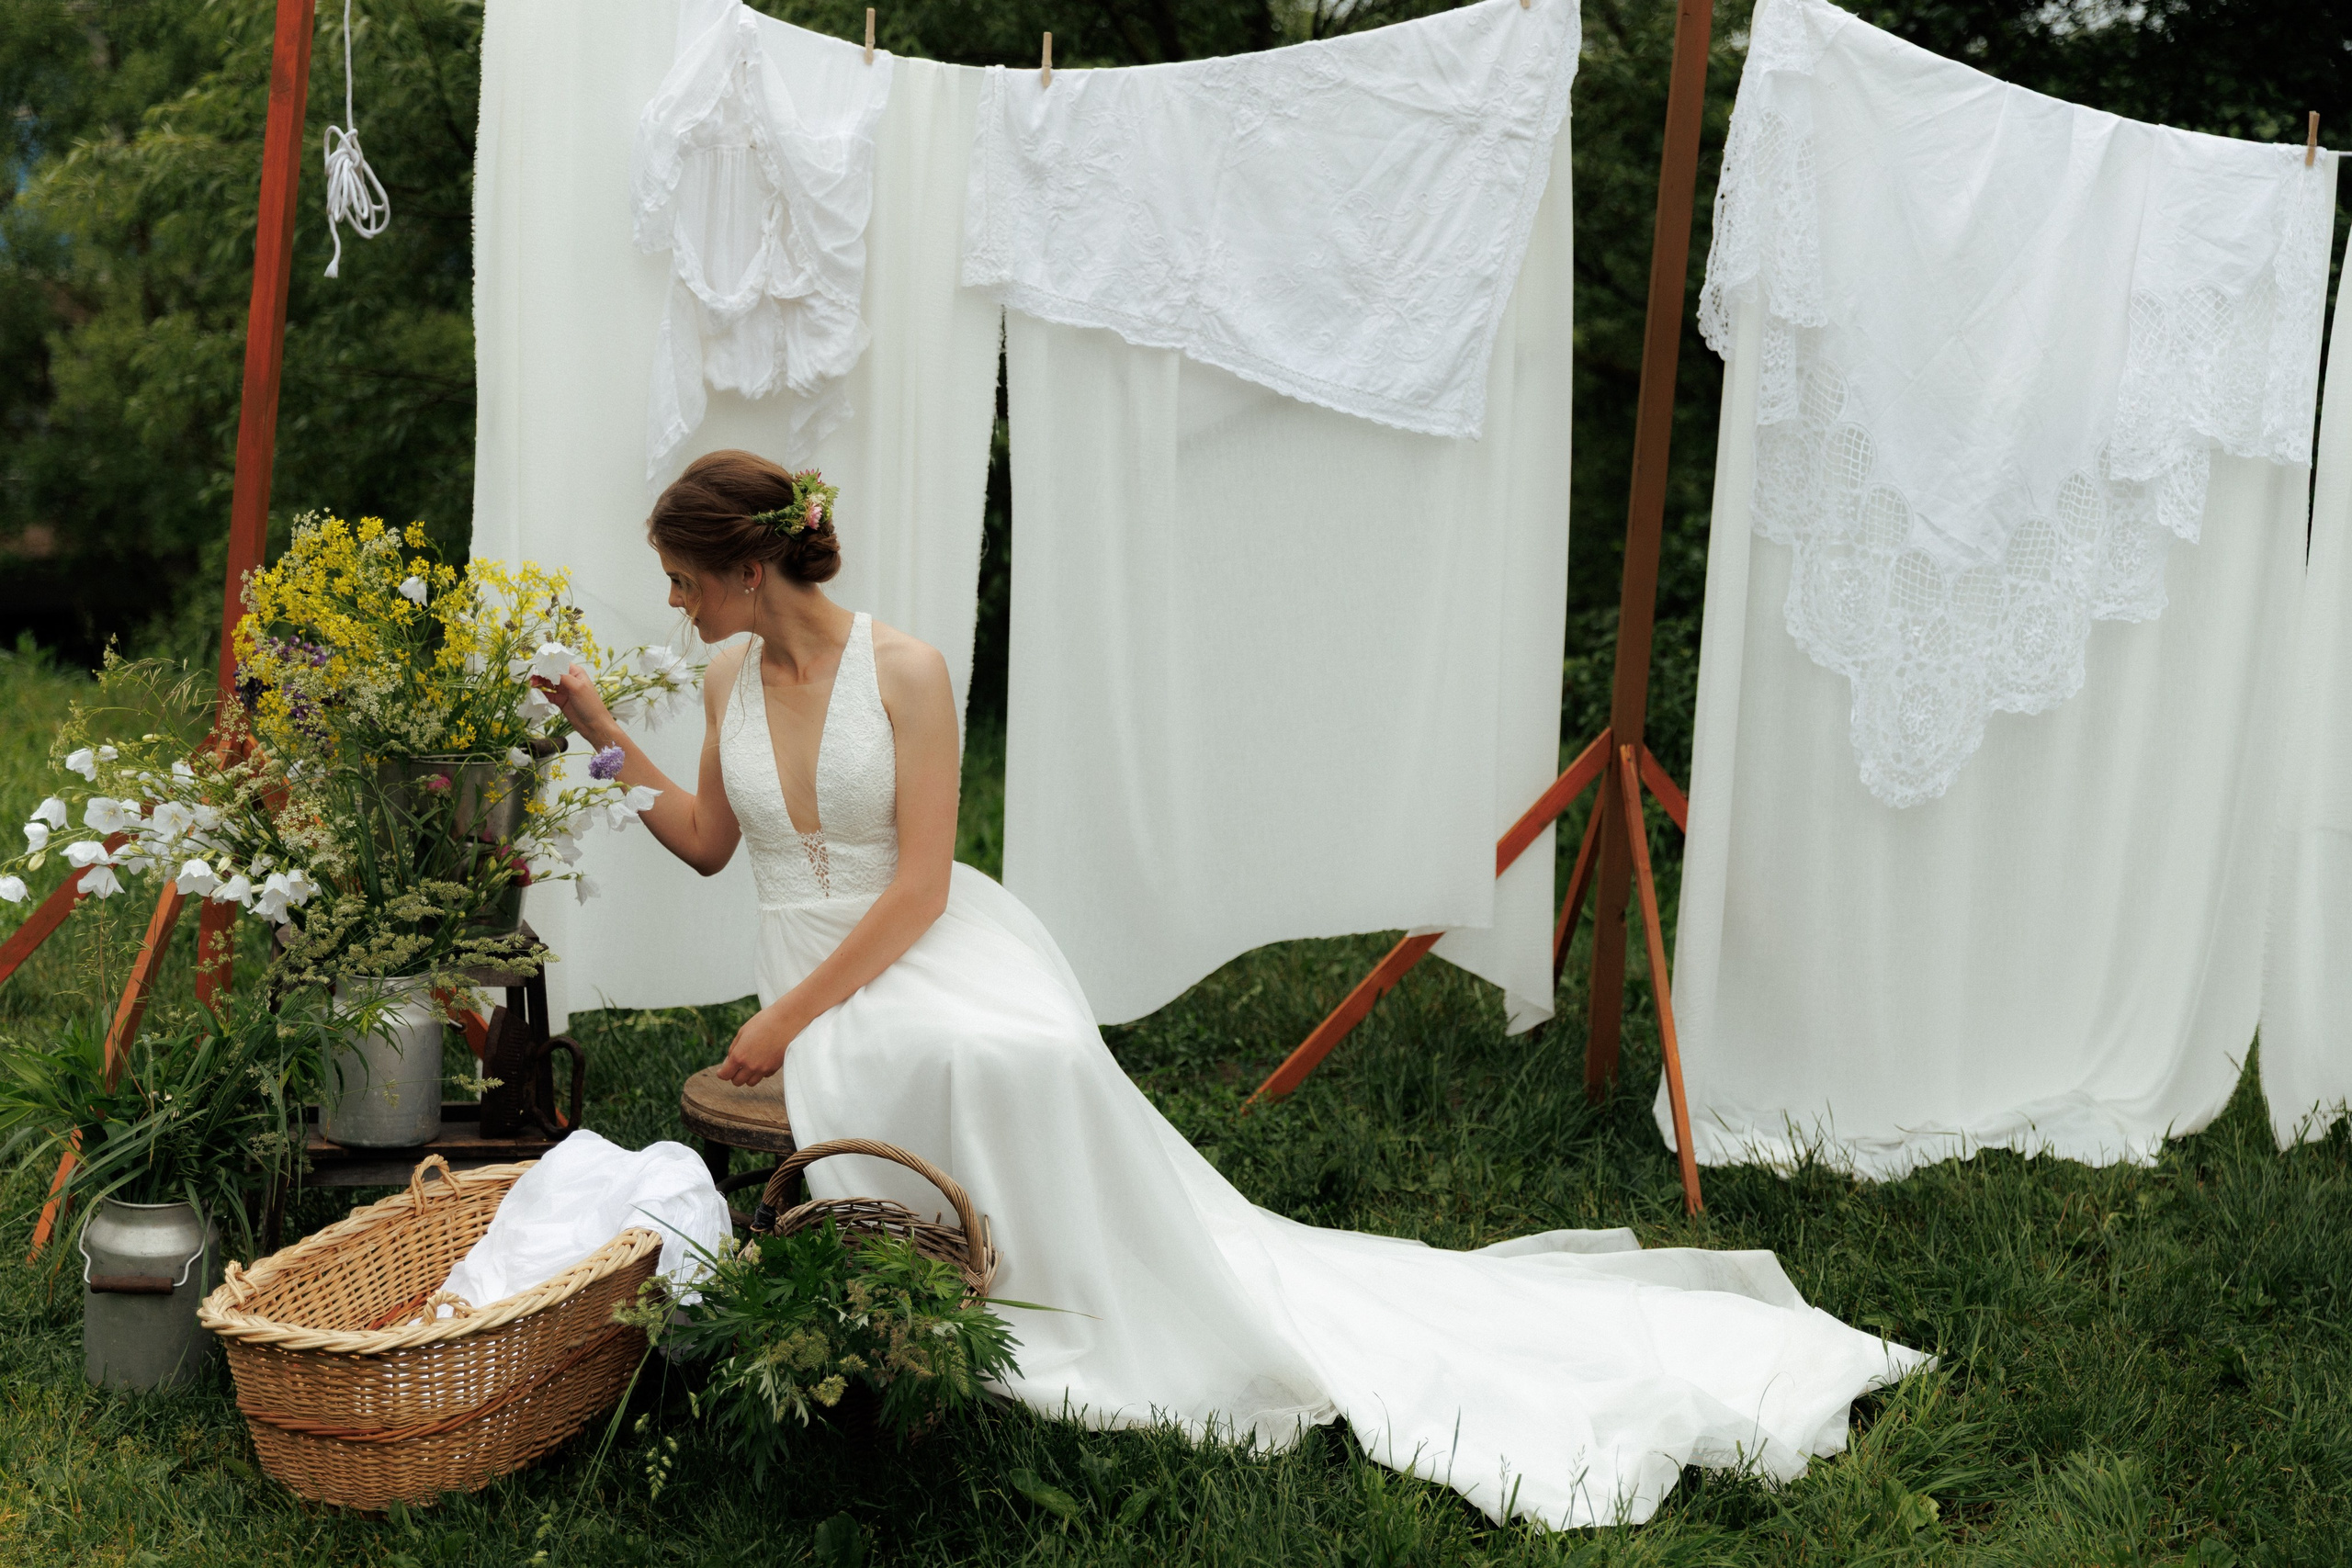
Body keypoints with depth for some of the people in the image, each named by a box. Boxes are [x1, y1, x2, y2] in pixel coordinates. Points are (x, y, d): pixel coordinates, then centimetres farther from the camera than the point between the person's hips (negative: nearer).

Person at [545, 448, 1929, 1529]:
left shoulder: (902, 672, -7)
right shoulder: (730, 681, 11)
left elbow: (918, 887, -12)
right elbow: (706, 843, 23)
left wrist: (785, 1020, -14)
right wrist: (606, 735, 14)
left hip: (942, 952, -3)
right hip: (819, 976, 3)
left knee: (1025, 1062, -35)